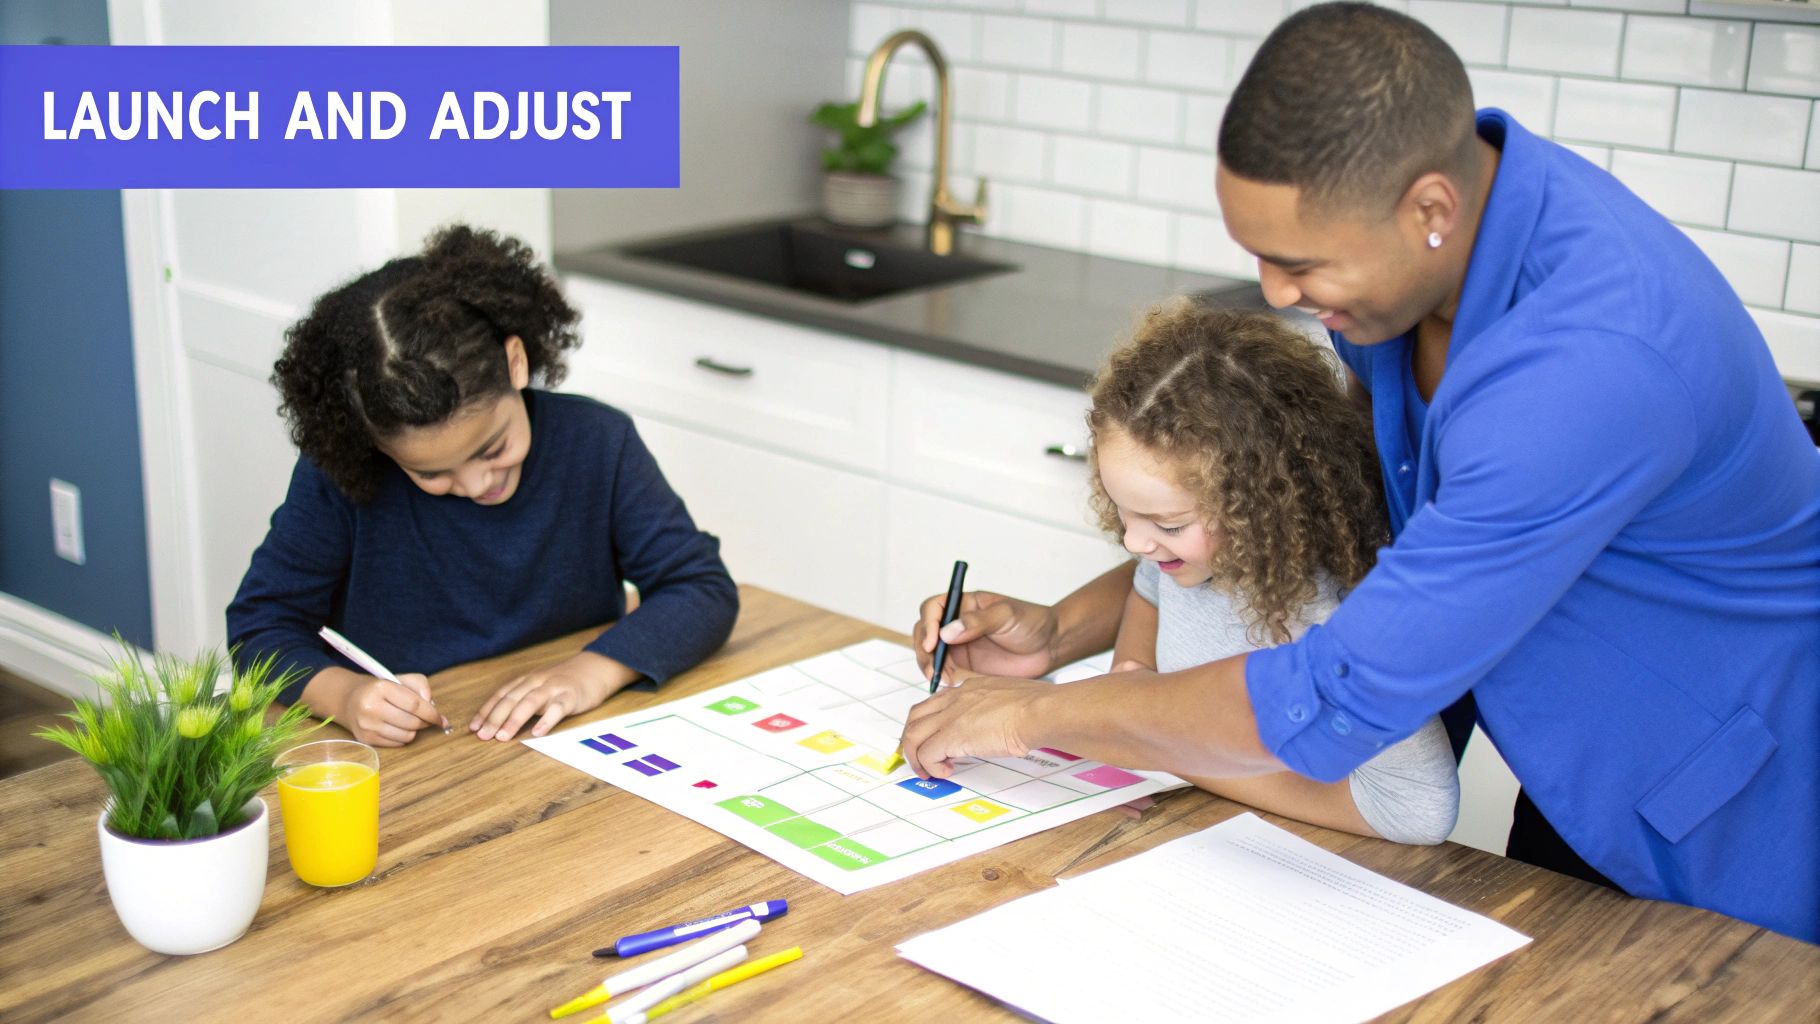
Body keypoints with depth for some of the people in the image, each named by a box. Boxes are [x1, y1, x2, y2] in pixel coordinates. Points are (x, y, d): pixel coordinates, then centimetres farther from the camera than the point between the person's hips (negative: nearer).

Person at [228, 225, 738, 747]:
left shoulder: (596, 441, -8)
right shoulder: (339, 472, -10)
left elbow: (705, 589, -5)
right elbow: (258, 626, -5)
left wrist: (594, 669, -21)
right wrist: (343, 693, -25)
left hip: (568, 752, 1)